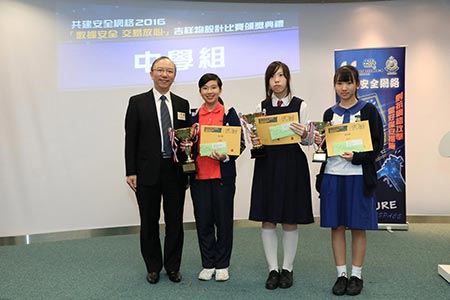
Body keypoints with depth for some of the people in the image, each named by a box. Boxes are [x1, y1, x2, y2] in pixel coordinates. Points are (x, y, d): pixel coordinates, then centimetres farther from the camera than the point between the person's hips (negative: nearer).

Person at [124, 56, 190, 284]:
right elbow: (130, 139, -2)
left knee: (175, 221, 8)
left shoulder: (182, 104, 9)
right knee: (149, 222, 9)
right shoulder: (137, 102, 1)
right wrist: (131, 172, -7)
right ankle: (153, 267, 25)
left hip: (175, 172, 2)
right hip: (147, 172, -2)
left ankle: (173, 267, 24)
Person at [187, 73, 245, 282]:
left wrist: (226, 156, -18)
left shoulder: (229, 114, 2)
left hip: (223, 175, -2)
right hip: (199, 175, 2)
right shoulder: (194, 116, 9)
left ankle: (222, 265, 20)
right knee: (203, 220, 6)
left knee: (223, 220, 6)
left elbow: (240, 143, -1)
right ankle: (208, 264, 22)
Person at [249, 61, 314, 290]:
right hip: (267, 164, 2)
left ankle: (287, 268, 21)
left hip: (292, 164, -2)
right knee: (267, 220, 4)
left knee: (290, 221, 6)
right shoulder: (262, 106, 7)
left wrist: (304, 134, -20)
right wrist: (255, 142, -13)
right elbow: (259, 137, 8)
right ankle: (273, 269, 17)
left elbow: (307, 140, 1)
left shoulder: (300, 105, 0)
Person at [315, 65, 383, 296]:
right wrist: (320, 142, -8)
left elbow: (377, 144, -3)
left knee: (358, 227, 4)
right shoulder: (330, 113, 11)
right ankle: (341, 274, 18)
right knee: (336, 226, 6)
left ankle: (356, 275, 18)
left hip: (358, 175, -3)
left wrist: (357, 157, -17)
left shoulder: (368, 110, 1)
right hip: (332, 174, 3)